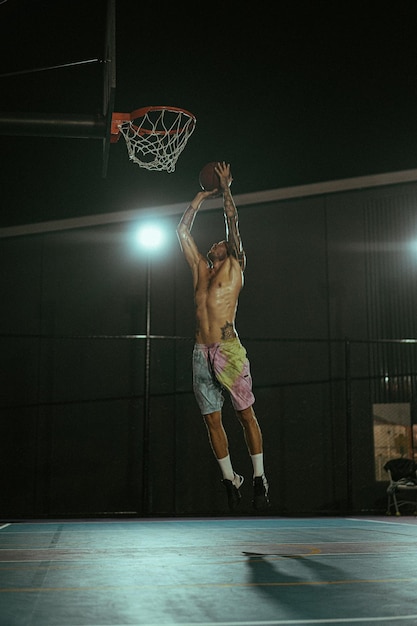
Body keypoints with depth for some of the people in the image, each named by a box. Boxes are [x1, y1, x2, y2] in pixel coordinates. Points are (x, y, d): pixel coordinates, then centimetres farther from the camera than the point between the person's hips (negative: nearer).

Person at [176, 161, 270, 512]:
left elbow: (233, 223, 5)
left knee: (246, 414, -1)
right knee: (212, 419, 4)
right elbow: (182, 231, 25)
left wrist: (225, 188, 12)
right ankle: (230, 480, 12)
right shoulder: (200, 269, 21)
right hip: (202, 352, 5)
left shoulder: (234, 266, 9)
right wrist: (201, 197, 29)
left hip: (228, 348, -5)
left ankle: (260, 478, 5)